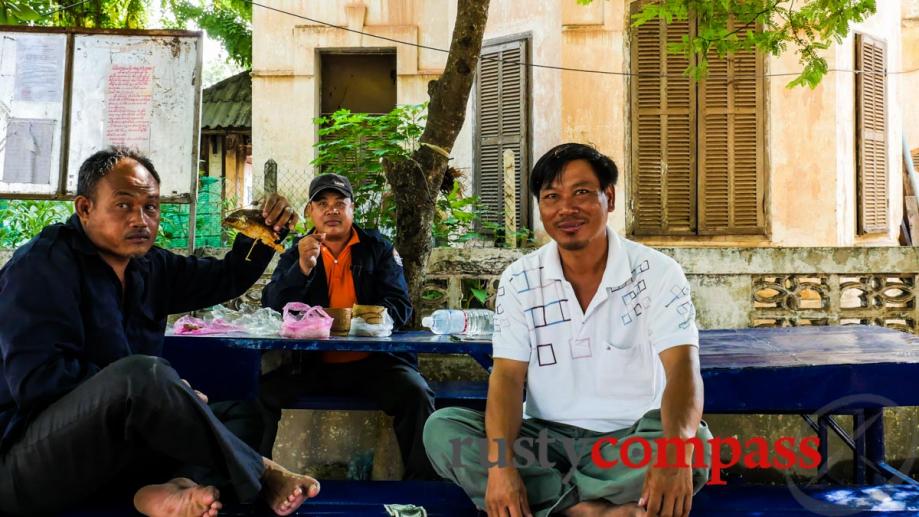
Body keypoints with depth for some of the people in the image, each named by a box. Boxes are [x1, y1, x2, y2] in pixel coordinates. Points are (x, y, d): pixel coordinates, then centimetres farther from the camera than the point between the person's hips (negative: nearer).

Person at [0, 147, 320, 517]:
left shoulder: (150, 267, 10)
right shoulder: (43, 265, -12)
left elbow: (226, 278, 19)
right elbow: (36, 379, -22)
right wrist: (161, 393, -21)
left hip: (112, 448, 9)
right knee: (141, 372, -34)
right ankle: (259, 473, -18)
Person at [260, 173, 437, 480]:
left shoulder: (378, 248, 8)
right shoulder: (295, 254, 10)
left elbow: (399, 305, 0)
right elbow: (272, 309, -3)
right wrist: (303, 268, -20)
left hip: (371, 360, -1)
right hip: (311, 363, 1)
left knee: (416, 393, -26)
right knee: (262, 391, -23)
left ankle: (420, 480, -10)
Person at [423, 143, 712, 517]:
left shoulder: (657, 273, -7)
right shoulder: (519, 280, -1)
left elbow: (683, 369, -19)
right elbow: (507, 375, -8)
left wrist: (676, 451, -41)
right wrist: (500, 462, -27)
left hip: (630, 441, -1)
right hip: (547, 438, 2)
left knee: (694, 445, -33)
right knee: (442, 429, -21)